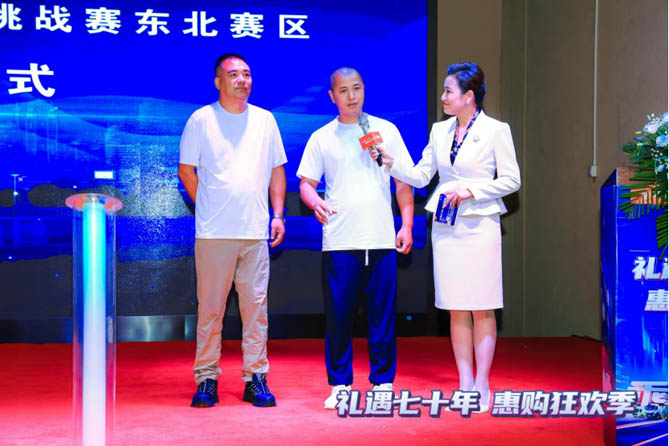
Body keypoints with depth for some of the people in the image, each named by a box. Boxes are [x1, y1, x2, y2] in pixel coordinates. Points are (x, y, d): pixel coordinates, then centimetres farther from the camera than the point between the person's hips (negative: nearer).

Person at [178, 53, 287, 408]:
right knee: (210, 307, 0)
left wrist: (278, 214, 7)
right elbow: (186, 169, 6)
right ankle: (206, 379, 9)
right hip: (213, 232, -3)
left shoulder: (265, 120, 12)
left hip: (256, 231, 3)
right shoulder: (201, 120, 3)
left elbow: (277, 170, 16)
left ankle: (256, 378, 10)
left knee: (256, 305, 3)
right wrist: (208, 208, 1)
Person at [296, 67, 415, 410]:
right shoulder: (321, 138, 9)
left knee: (383, 314, 3)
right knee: (338, 315, 1)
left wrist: (407, 226, 2)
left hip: (382, 239, 0)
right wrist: (316, 202, -14)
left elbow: (403, 183, 11)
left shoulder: (386, 130, 10)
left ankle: (383, 383, 13)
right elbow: (306, 183, 8)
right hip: (339, 240, 0)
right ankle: (340, 385, 12)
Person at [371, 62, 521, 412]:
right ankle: (465, 385, 14)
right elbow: (420, 176, 12)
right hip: (445, 227, 5)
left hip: (480, 226, -5)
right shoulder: (440, 131, 11)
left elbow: (511, 180, -4)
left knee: (482, 308, -1)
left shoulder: (496, 131, -4)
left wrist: (471, 190, -13)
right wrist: (389, 162, -1)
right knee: (456, 309, 7)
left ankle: (482, 385, 7)